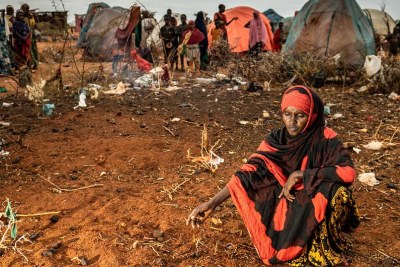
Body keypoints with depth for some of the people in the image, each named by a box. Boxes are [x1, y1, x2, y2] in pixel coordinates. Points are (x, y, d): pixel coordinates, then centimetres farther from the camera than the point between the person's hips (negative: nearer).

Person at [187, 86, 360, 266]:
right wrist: (212, 203, -27)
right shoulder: (276, 140, -10)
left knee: (335, 188, -31)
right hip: (287, 206, 2)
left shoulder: (324, 138, -15)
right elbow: (250, 171, -17)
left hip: (318, 204, -1)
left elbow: (348, 171, -26)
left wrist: (301, 174, -27)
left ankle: (324, 247, -9)